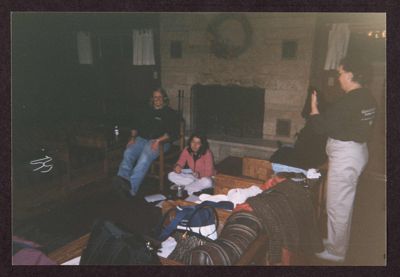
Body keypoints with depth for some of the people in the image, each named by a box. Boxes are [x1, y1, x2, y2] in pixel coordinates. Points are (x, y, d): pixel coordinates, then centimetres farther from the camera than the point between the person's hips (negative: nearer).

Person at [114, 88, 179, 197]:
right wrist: (133, 137, 3)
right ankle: (123, 178, -42)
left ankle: (131, 188, -43)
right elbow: (136, 126, 24)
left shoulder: (171, 114, 9)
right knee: (128, 152, -26)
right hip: (141, 139, 6)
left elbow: (173, 133, -4)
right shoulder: (147, 112, 26)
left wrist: (158, 140, -18)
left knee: (144, 158, -33)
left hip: (160, 142, -5)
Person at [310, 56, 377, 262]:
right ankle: (338, 242, 39)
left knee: (337, 205, 3)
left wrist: (313, 109, -4)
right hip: (358, 151, 10)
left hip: (344, 155, -10)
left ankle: (335, 252, 17)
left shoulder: (348, 101, -23)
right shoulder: (367, 98, 7)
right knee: (344, 203, 22)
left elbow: (323, 127, -20)